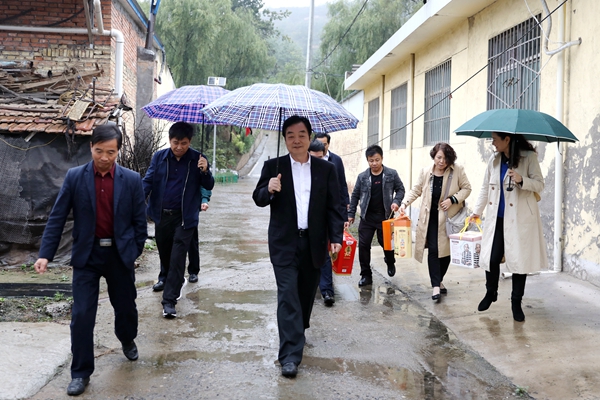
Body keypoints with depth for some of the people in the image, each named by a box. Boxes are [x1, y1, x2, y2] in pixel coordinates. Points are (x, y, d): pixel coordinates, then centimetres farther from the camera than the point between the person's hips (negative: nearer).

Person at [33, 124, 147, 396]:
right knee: (81, 315, -3)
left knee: (125, 305, 16)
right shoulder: (74, 177, -6)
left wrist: (135, 252, 4)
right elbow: (57, 217, -5)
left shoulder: (132, 180, -6)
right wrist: (45, 254, -12)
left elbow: (139, 220, 1)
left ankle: (127, 340, 48)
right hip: (87, 254, -1)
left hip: (120, 254, 1)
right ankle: (80, 373, 12)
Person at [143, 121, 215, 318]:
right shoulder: (159, 157, -1)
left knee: (177, 258, -7)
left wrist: (205, 172, -23)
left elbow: (208, 186, -1)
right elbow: (148, 181, -3)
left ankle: (169, 300, -4)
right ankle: (167, 278, 48)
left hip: (185, 217, -3)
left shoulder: (198, 159, -5)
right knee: (164, 252, 20)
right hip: (161, 214, 3)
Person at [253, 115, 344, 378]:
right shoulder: (273, 166, 2)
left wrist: (336, 237, -5)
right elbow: (259, 199, 1)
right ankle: (290, 355, -7)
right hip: (284, 243, -2)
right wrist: (269, 190, -21)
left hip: (314, 243, 2)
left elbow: (333, 207, 4)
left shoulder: (326, 169, 5)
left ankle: (298, 331, 39)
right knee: (288, 295, -7)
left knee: (307, 293, 14)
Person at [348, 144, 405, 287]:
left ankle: (390, 262, 40)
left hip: (385, 216, -1)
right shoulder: (362, 177, 1)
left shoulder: (392, 174, -3)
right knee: (363, 245, -1)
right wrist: (351, 214, 5)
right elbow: (355, 196, 7)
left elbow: (400, 189, 6)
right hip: (367, 217, 1)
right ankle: (366, 275, 10)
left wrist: (396, 201, -13)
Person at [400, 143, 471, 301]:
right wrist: (405, 203, -6)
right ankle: (436, 286, -3)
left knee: (446, 250, 8)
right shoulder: (426, 172, -1)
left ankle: (439, 280, 29)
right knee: (433, 250, -7)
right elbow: (416, 190, 8)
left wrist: (452, 199, -15)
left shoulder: (458, 171, -7)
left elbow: (467, 188, 0)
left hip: (449, 217, 0)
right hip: (431, 217, 1)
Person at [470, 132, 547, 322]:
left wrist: (522, 180, -25)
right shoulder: (494, 159, 8)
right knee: (492, 258, 1)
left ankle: (516, 302, 18)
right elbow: (485, 187, 16)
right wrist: (477, 210, 18)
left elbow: (540, 184, -7)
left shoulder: (529, 157, -6)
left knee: (519, 260, 3)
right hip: (497, 219, 4)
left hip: (520, 219, -4)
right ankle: (490, 293, 26)